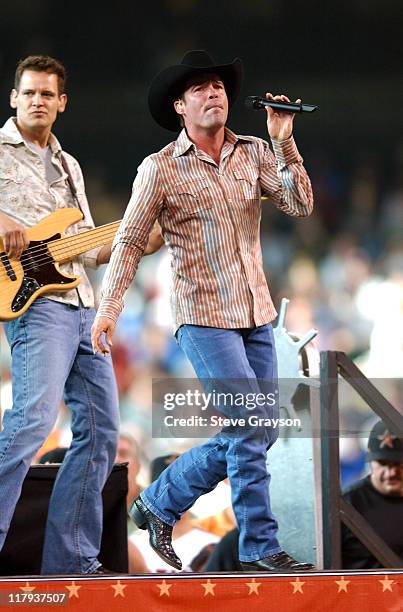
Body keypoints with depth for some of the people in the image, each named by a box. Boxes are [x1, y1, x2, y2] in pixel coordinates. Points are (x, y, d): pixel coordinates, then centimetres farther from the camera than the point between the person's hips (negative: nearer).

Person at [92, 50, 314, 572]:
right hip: (204, 318, -5)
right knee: (251, 431, -12)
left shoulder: (255, 155, 7)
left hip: (257, 315, 5)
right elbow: (130, 241, -3)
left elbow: (300, 205, -5)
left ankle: (159, 504, 24)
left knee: (256, 434, 8)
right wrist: (109, 306, -13)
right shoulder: (161, 169, -3)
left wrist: (284, 143, -15)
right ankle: (261, 547, -3)